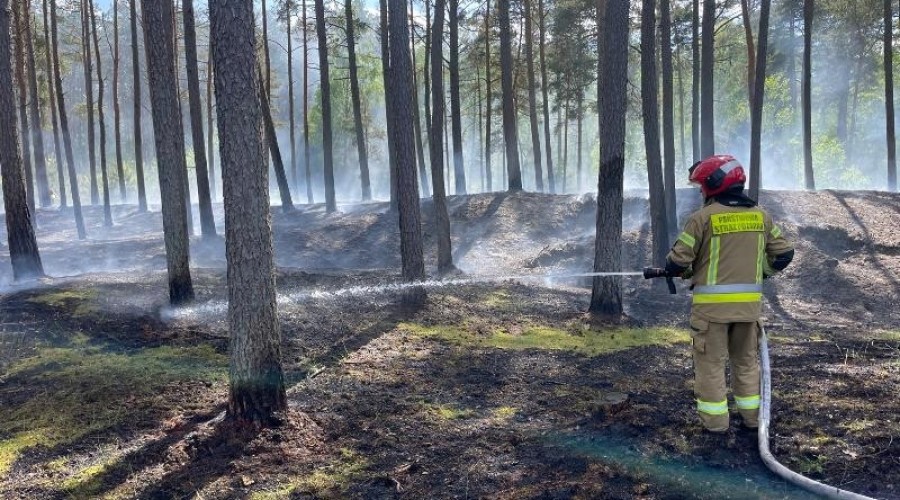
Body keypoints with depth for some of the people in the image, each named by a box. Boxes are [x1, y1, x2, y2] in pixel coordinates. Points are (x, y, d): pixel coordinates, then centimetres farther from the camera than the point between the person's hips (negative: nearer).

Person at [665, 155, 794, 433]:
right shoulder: (760, 215, 5)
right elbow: (783, 252, 10)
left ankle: (715, 420, 10)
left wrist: (683, 272, 11)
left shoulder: (703, 217, -11)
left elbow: (679, 260, -10)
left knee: (711, 361, 6)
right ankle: (752, 415, 26)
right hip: (749, 302, 5)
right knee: (747, 360, 19)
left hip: (712, 303, -5)